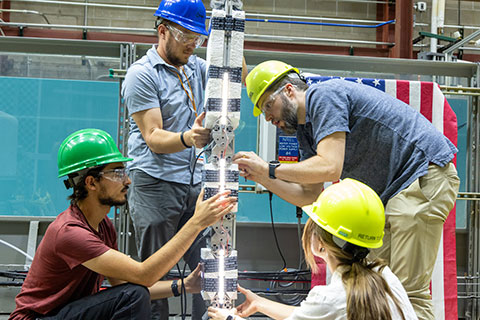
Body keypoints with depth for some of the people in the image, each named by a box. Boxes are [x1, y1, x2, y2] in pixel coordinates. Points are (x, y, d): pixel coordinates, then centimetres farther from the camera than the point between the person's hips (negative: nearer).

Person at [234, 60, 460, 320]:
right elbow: (309, 195, 15)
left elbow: (329, 167, -25)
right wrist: (261, 177, 6)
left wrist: (270, 169, -15)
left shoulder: (323, 95, -13)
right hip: (391, 193, 11)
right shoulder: (305, 131, 16)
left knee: (408, 291, -13)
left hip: (424, 174, -10)